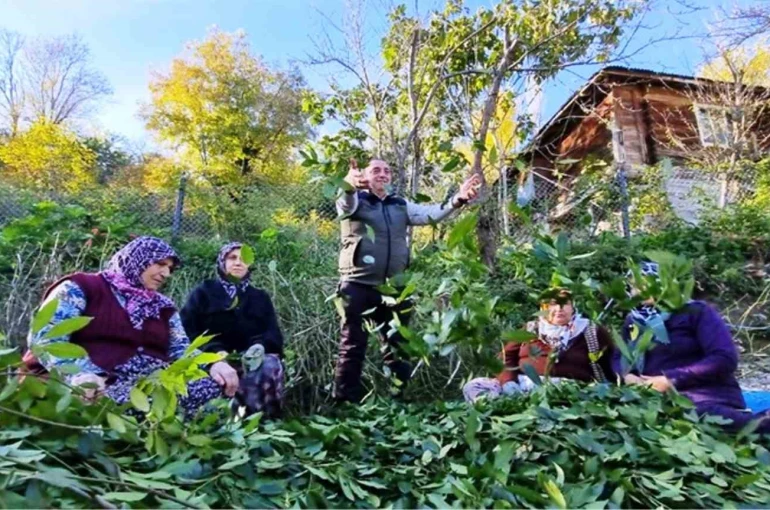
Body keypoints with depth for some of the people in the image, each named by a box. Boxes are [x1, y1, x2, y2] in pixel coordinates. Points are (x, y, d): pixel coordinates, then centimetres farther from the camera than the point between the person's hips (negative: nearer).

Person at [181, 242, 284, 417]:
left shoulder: (260, 297, 23)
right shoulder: (204, 292, 16)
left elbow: (273, 333, 11)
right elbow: (188, 329, 4)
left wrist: (260, 346, -15)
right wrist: (216, 351, -15)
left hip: (252, 357, 2)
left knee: (271, 365, -33)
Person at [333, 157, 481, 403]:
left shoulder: (401, 206, 14)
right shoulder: (355, 201, 0)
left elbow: (430, 213, 0)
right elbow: (346, 203, -23)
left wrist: (457, 200, -18)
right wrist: (349, 185, -47)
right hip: (359, 286, -4)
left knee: (397, 346, 13)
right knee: (353, 346, 1)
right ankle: (345, 403, 12)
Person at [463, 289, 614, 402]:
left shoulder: (590, 332, 15)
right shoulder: (530, 330, 21)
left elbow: (609, 365, 11)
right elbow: (508, 358, 16)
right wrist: (508, 381, -3)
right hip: (523, 383, 3)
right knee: (473, 386, -17)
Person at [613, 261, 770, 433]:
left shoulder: (695, 312, 2)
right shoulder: (634, 321, 19)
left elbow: (725, 359, -9)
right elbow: (618, 357, 21)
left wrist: (671, 379, -15)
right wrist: (627, 375, -4)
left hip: (707, 398, -4)